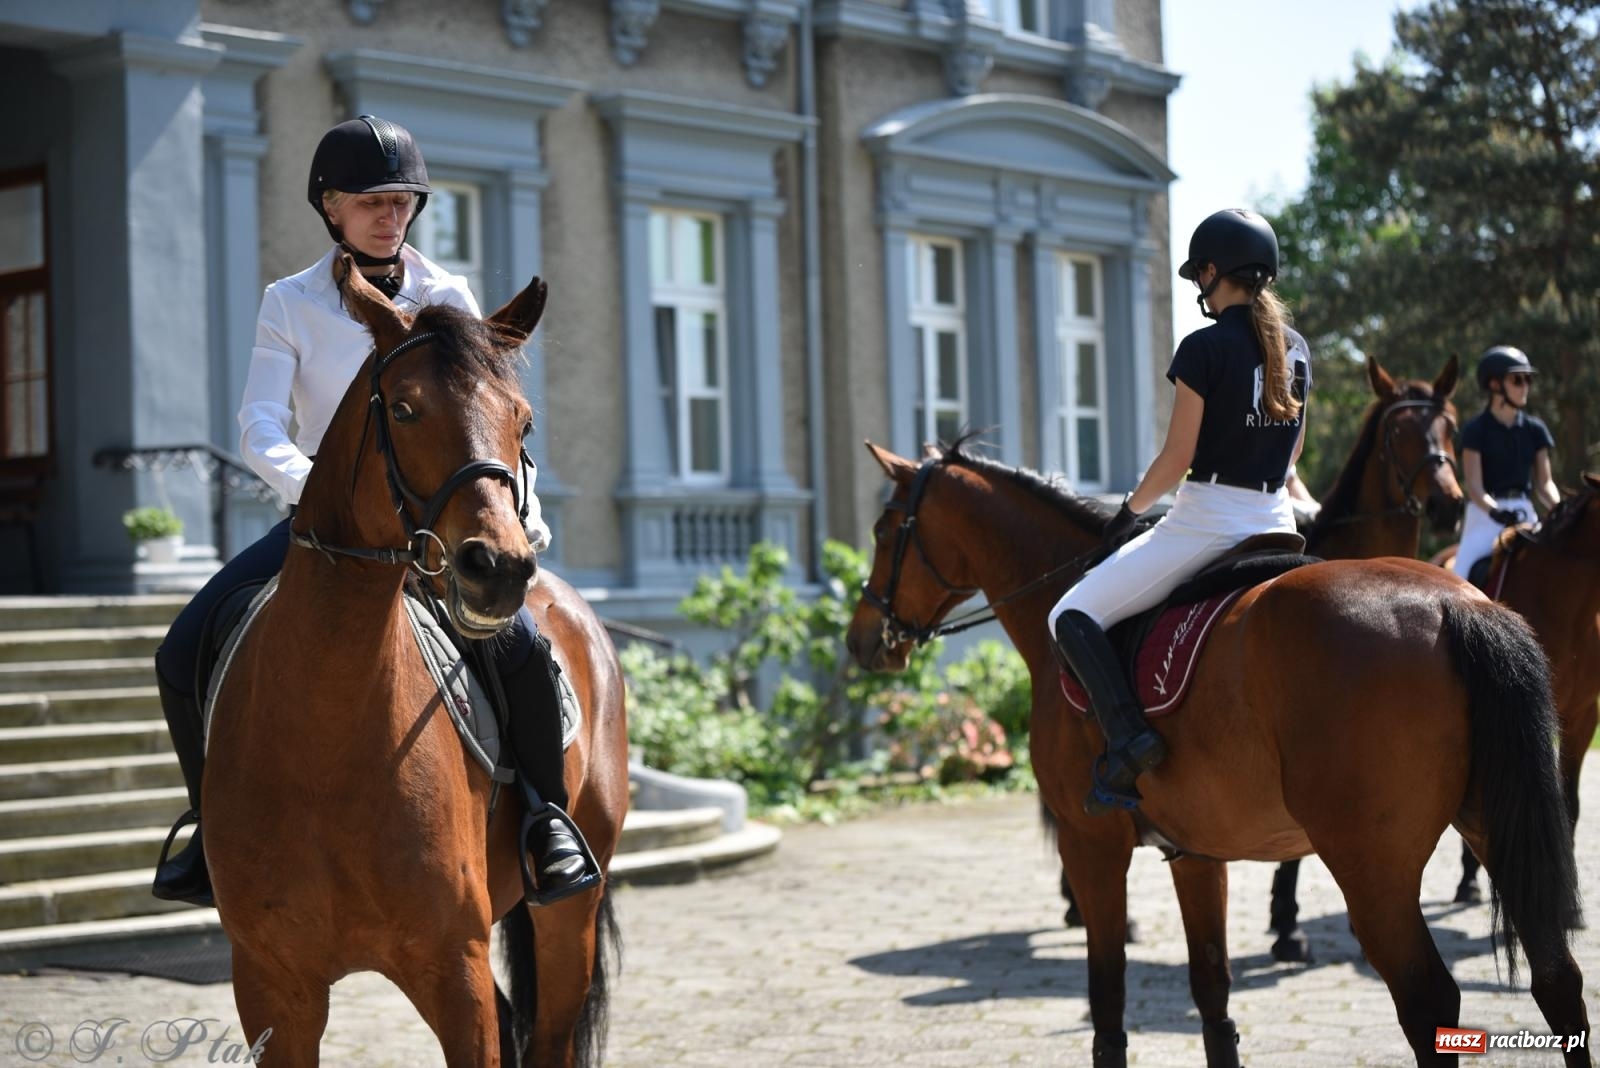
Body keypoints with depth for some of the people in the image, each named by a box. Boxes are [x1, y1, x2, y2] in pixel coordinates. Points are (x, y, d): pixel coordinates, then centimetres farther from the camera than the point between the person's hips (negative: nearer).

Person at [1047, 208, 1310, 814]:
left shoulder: (1205, 348, -12)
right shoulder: (1296, 348, 9)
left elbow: (1178, 457, -12)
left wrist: (1129, 510, 2)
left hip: (1204, 522, -7)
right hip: (1276, 524, 7)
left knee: (1073, 617, -3)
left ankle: (1127, 736, -19)